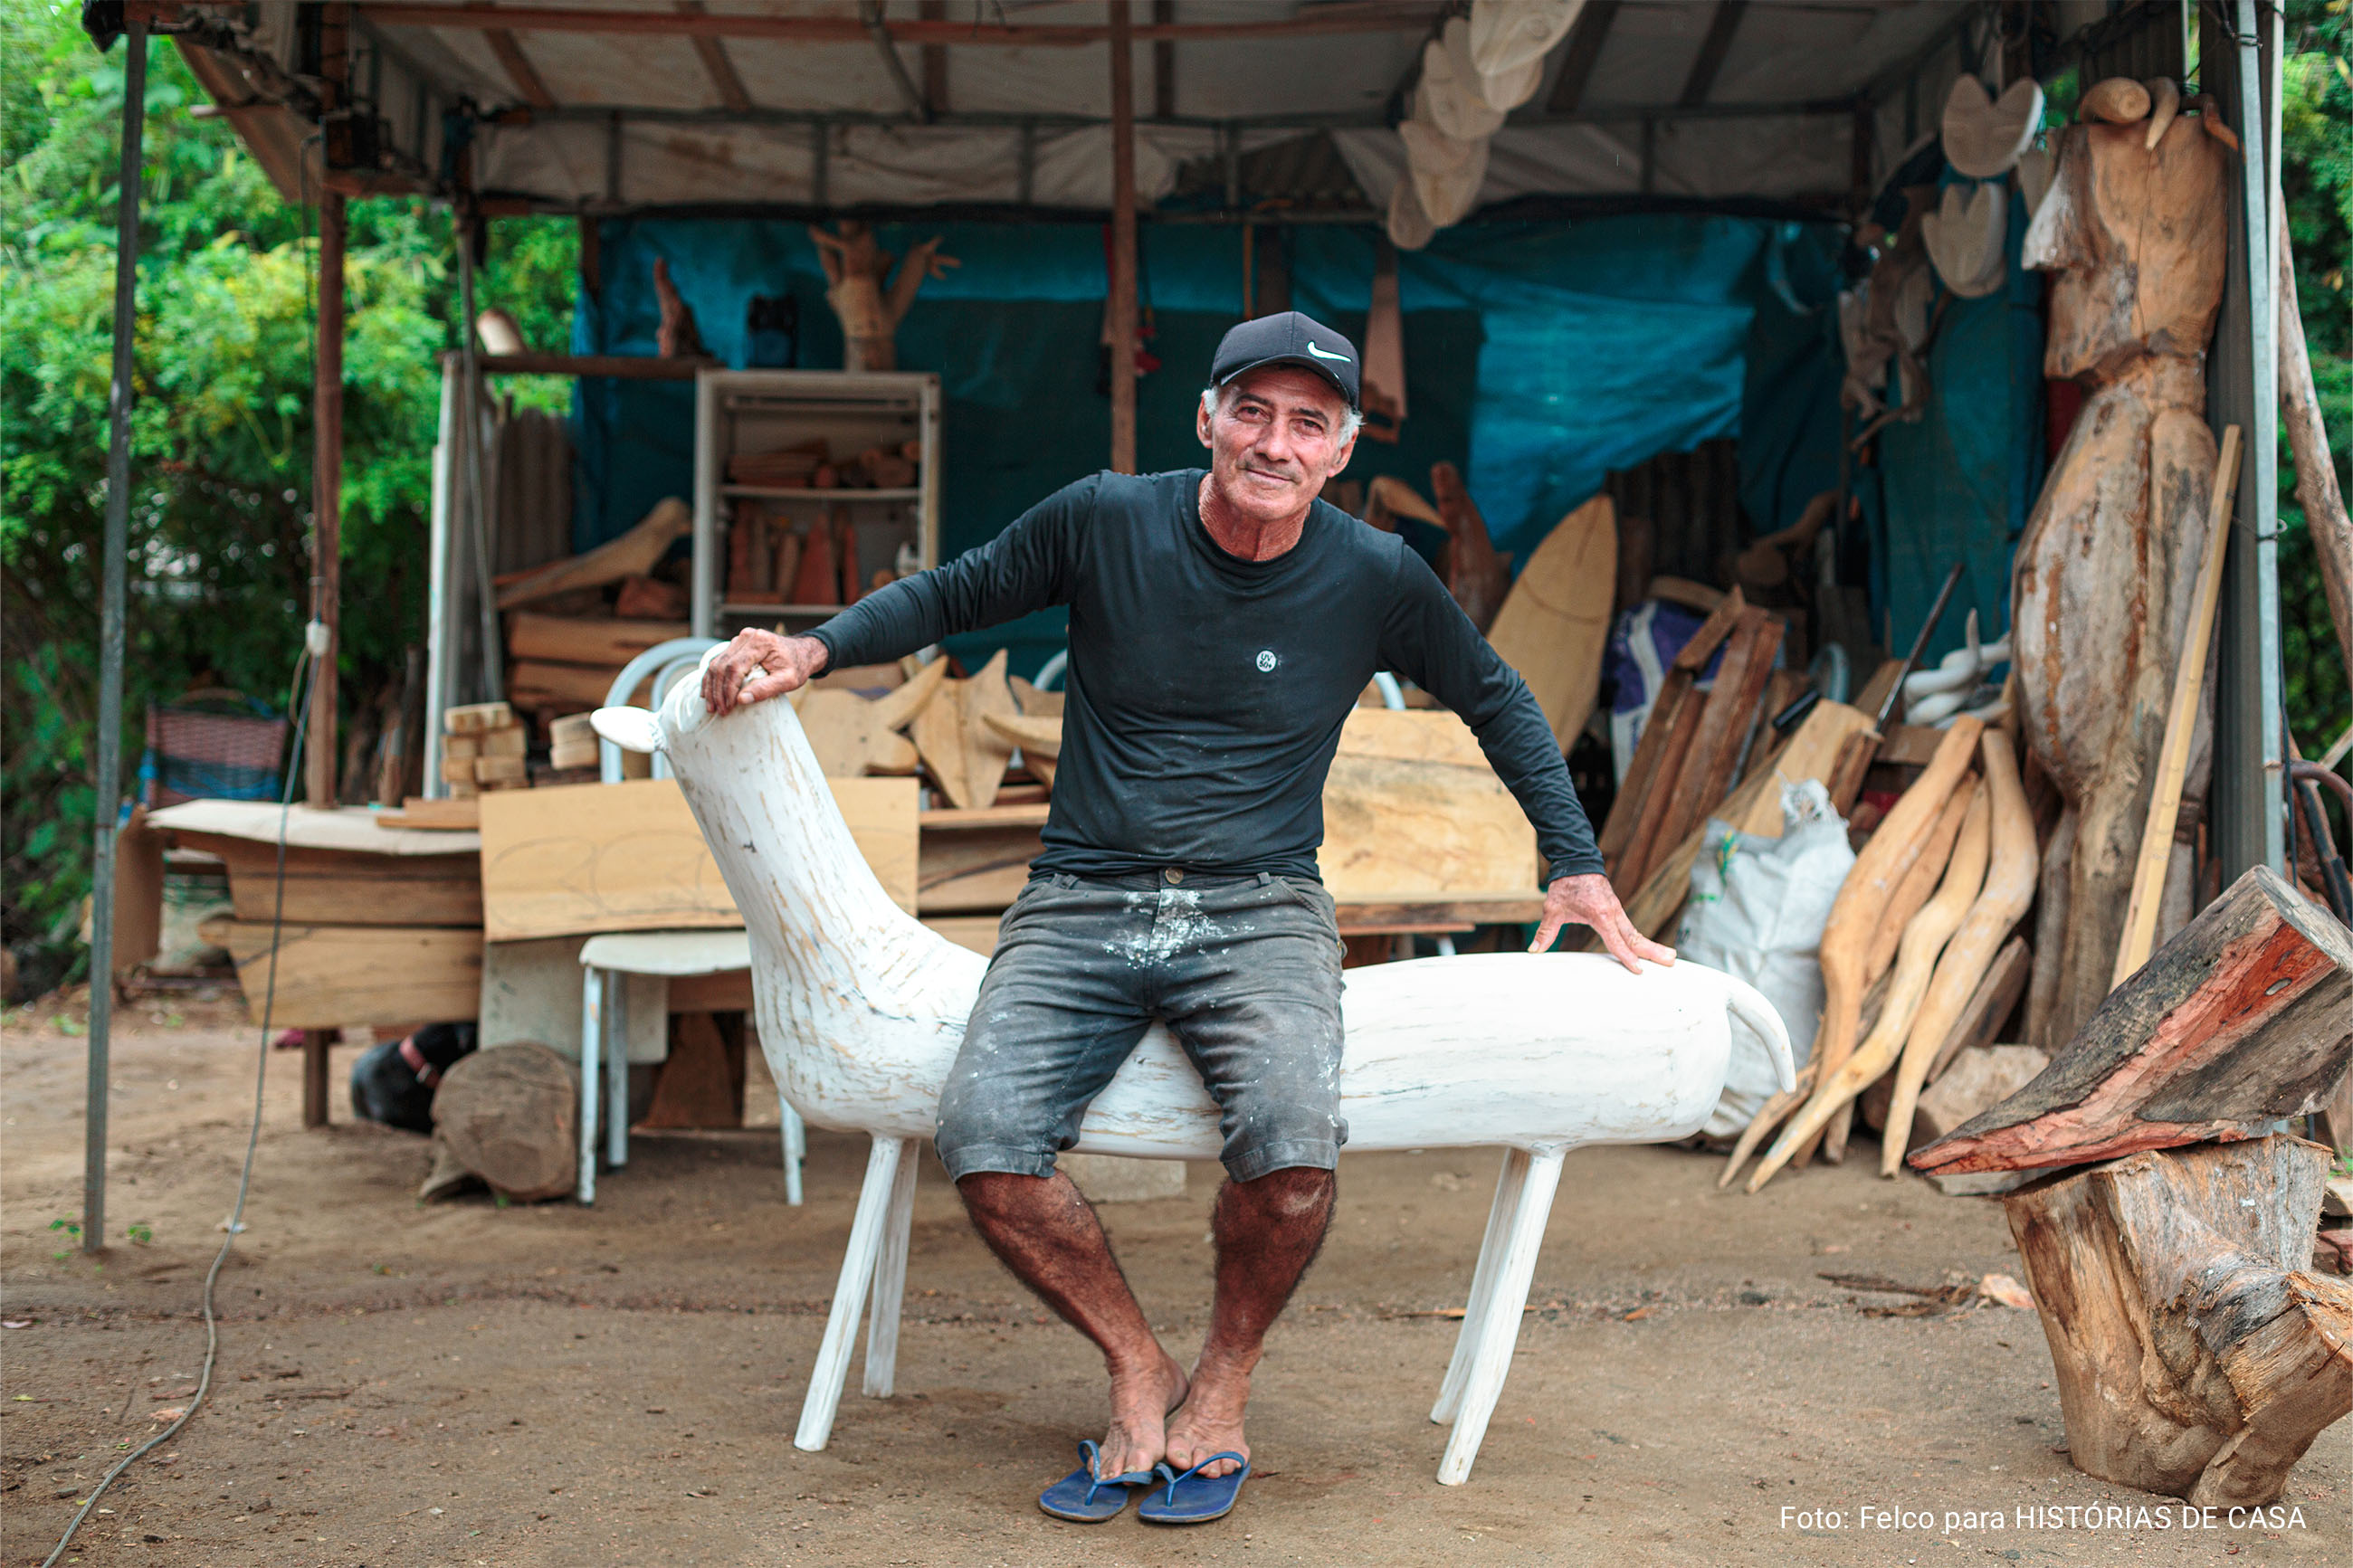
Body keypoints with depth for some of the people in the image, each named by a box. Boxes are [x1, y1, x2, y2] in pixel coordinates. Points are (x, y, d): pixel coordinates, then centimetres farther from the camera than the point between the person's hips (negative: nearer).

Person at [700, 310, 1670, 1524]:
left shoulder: (1375, 580, 0)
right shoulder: (1105, 522, -2)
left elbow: (1495, 702, 17)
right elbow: (955, 594, 14)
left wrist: (1577, 868, 15)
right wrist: (816, 647, -2)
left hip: (1260, 912, 0)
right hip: (1079, 906, 1)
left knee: (1293, 1140, -31)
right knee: (985, 1141, -25)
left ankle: (1223, 1382, 0)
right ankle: (1137, 1372, 1)